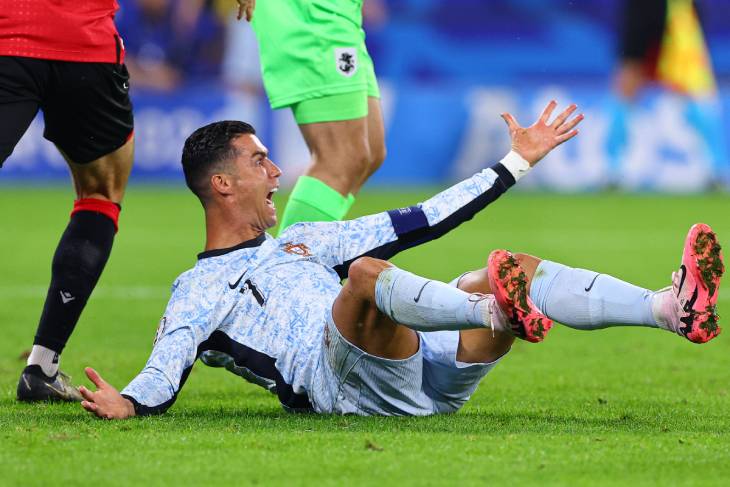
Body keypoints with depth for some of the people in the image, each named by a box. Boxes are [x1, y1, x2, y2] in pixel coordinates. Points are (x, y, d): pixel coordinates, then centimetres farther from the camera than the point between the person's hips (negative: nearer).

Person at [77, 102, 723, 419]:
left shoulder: (300, 241, 32)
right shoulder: (199, 291, 12)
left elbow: (420, 222, 31)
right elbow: (166, 371, -5)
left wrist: (517, 162, 30)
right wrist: (129, 402, -29)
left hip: (430, 370, 7)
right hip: (351, 386, -6)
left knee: (517, 269, -11)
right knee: (366, 274, -32)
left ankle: (674, 307, -31)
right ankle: (498, 313, -56)